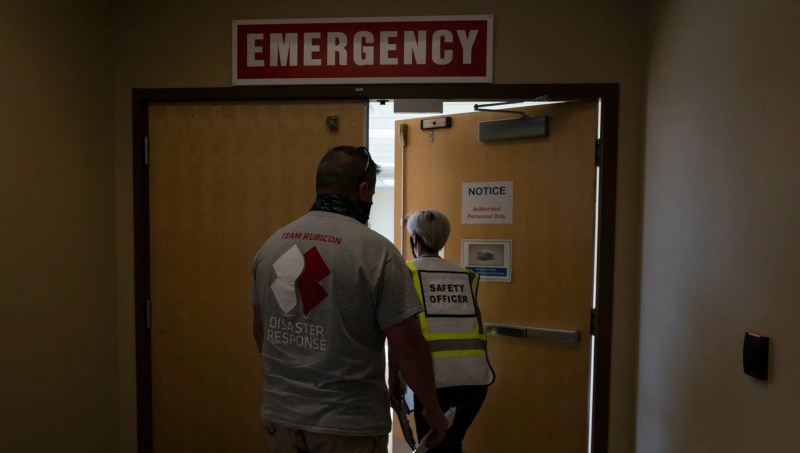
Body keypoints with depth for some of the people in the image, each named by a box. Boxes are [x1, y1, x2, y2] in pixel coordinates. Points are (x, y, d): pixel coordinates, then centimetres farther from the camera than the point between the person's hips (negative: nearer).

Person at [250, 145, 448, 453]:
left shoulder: (272, 243, 0)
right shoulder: (376, 251, -18)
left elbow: (261, 330, 11)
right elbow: (407, 346, -15)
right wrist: (433, 409, 0)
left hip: (281, 414, 5)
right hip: (348, 424, -5)